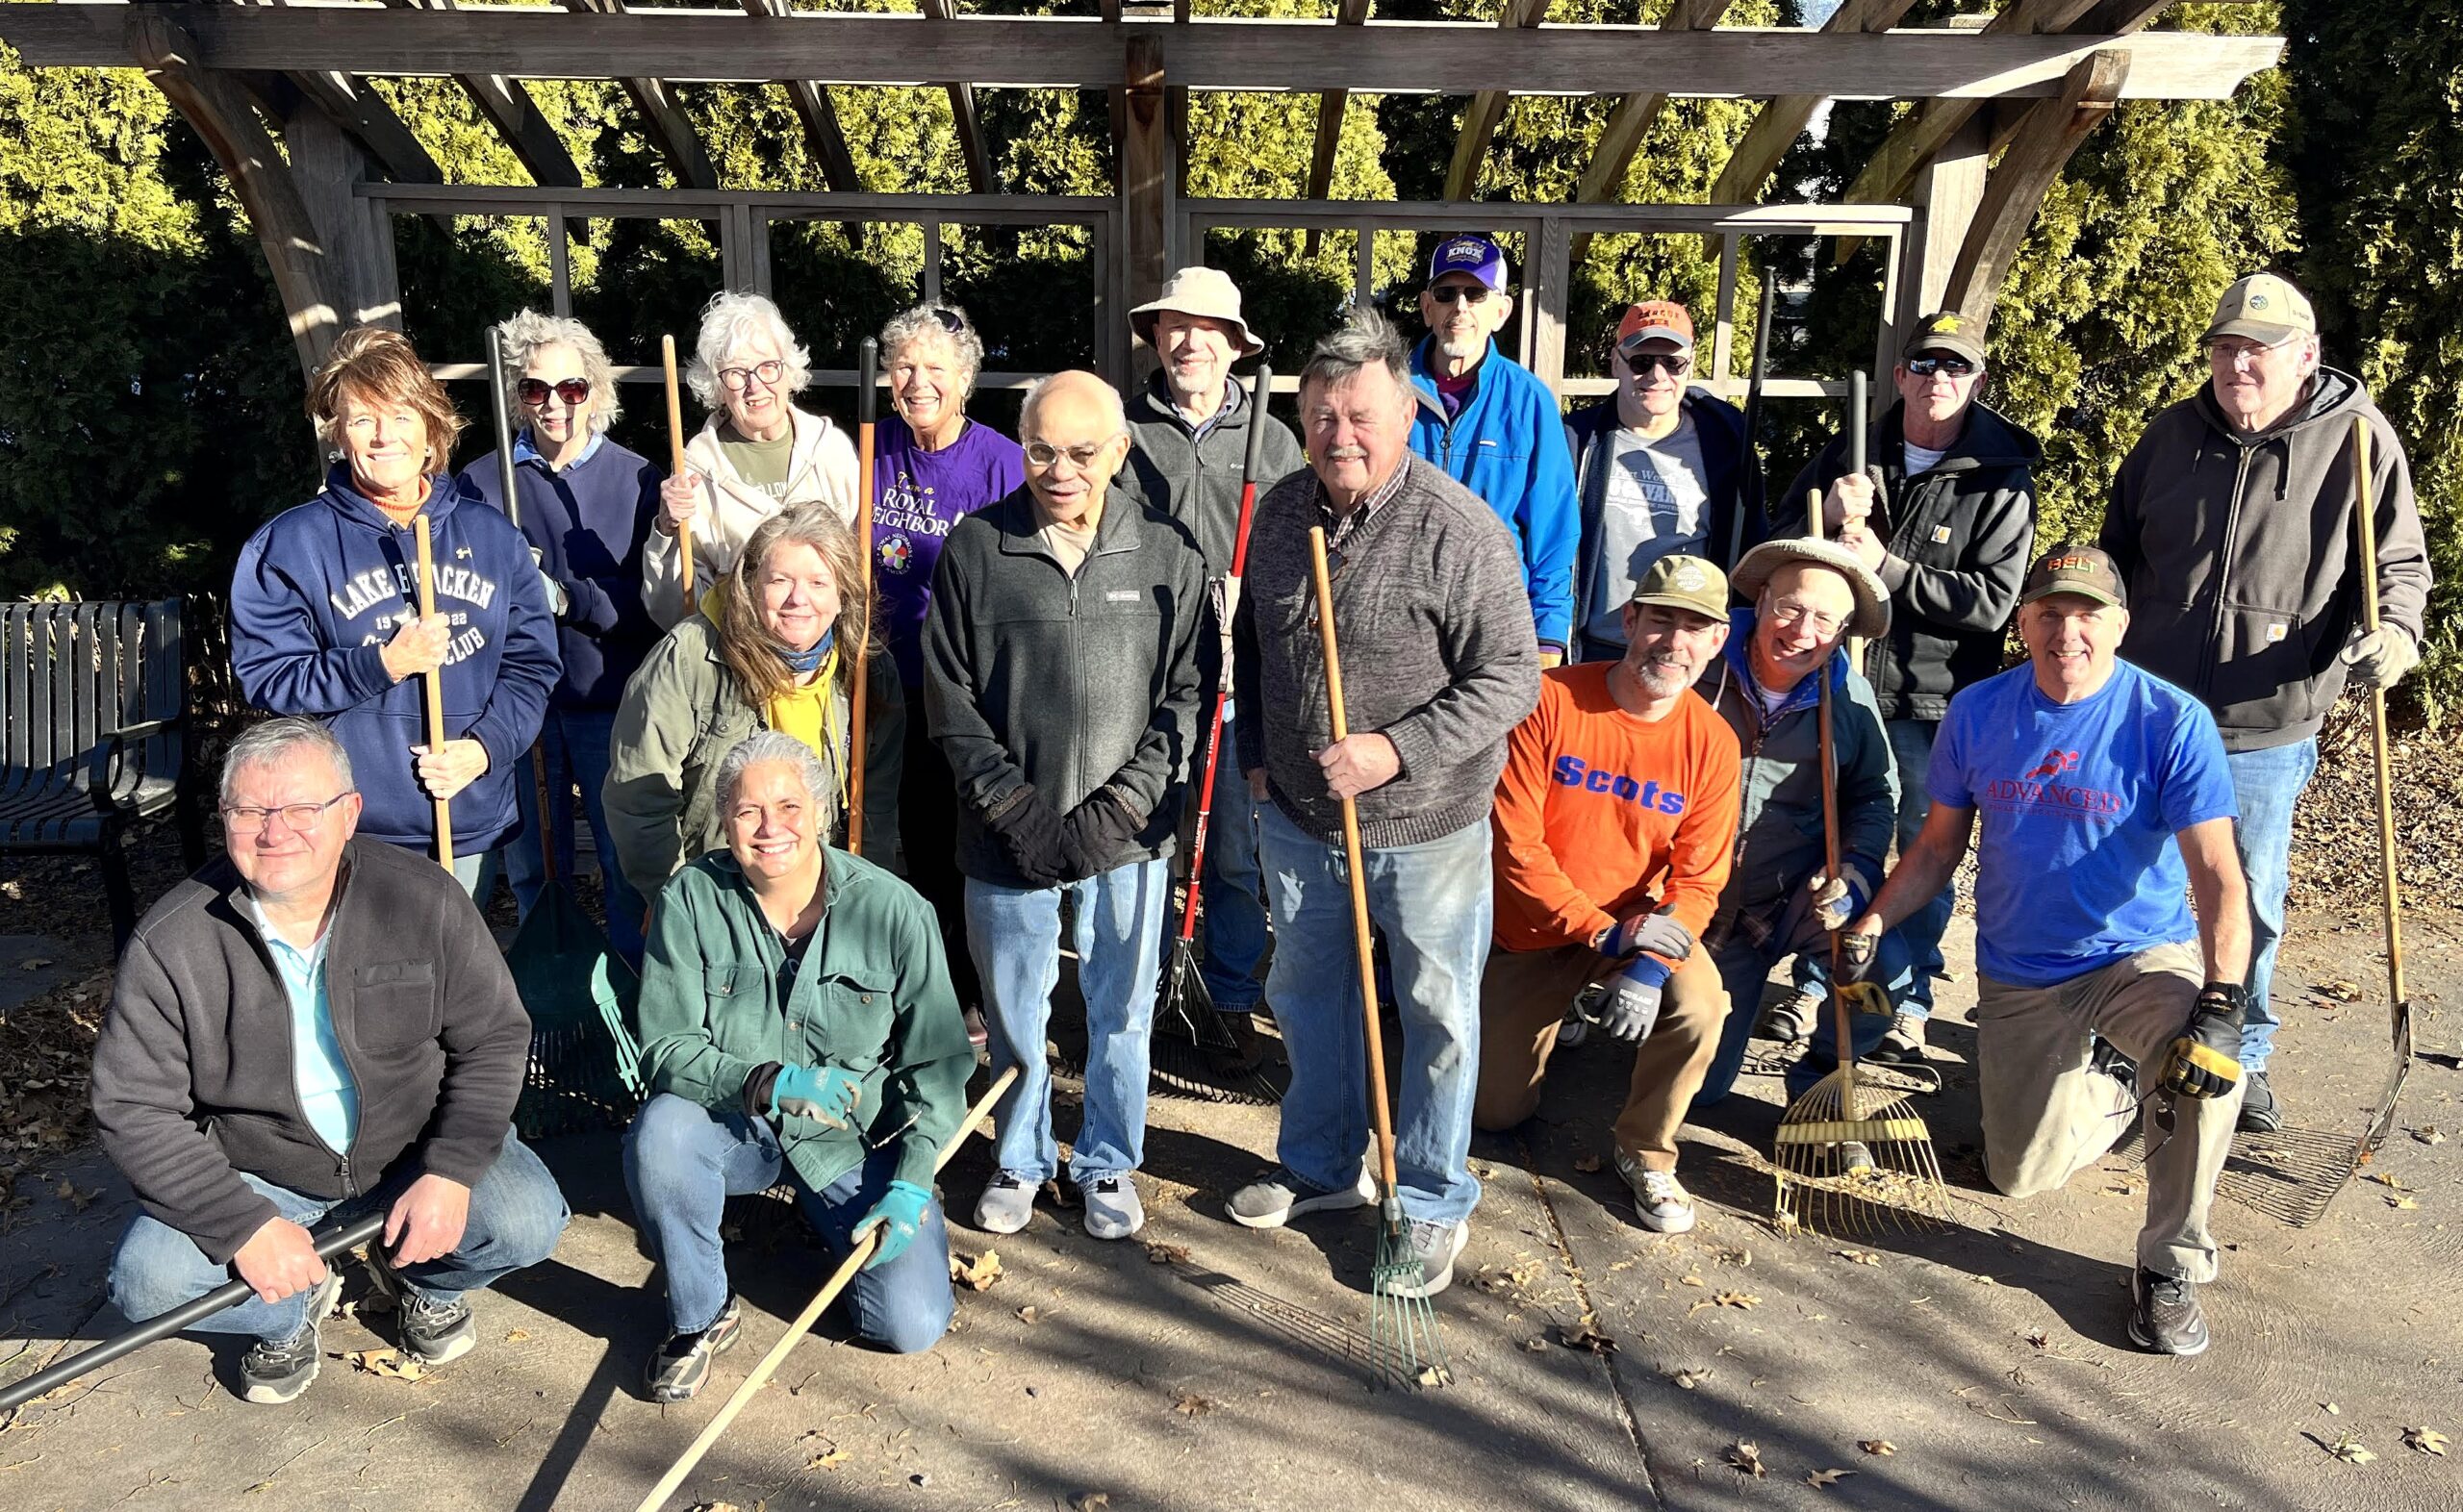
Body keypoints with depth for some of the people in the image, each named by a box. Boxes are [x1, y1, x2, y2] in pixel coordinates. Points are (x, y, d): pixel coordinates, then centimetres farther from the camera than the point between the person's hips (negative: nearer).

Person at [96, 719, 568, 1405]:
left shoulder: (423, 898, -15)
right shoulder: (171, 943, -16)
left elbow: (495, 1039, -9)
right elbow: (134, 1110, -12)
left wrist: (450, 1172, -22)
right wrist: (244, 1225, -22)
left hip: (415, 1149, 0)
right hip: (255, 1176, 1)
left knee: (528, 1220, -23)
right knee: (147, 1282, -22)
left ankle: (424, 1278, 14)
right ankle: (292, 1309, 12)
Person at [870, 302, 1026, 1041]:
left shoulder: (1000, 460, -12)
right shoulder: (878, 448, 2)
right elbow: (861, 560, 14)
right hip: (911, 681, 5)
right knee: (921, 838, 16)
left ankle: (978, 995, 23)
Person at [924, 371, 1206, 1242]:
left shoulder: (1167, 554, -2)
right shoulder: (975, 550, -3)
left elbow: (1186, 693, -1)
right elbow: (951, 701, -1)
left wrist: (1125, 801, -10)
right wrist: (1012, 804, -9)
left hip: (1128, 840, 0)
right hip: (1009, 837, 0)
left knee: (1121, 1013, 13)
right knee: (1014, 1014, 15)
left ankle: (1109, 1163, 35)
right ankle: (1020, 1159, 38)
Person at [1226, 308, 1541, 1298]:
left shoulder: (1457, 530, -19)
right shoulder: (1280, 511, 1)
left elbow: (1510, 677, -18)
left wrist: (1397, 750, -26)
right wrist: (1255, 751, 11)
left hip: (1424, 824, -6)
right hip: (1299, 817, 6)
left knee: (1437, 1014, 8)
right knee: (1307, 994, 20)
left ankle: (1433, 1202, 26)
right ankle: (1320, 1165, 41)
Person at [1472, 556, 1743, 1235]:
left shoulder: (1712, 742, -12)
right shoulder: (1551, 701, -19)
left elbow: (1698, 880, -12)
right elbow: (1515, 843, -20)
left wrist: (1650, 966, -29)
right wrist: (1601, 930, -25)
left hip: (1639, 927, 1)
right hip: (1533, 929, -1)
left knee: (1699, 1005, -31)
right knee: (1497, 1111, 6)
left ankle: (1647, 1154, -3)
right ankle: (1542, 1015, 40)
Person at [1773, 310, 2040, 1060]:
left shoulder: (2001, 481, -5)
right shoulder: (1848, 456, 6)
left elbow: (1992, 600, -13)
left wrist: (1889, 569, -20)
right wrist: (1826, 516, -11)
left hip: (1934, 700, -3)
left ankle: (1911, 999, 23)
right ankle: (1816, 980, 29)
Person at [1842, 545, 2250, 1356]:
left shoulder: (2173, 722, -16)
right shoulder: (1977, 712, -5)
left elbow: (2216, 874, -22)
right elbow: (1939, 845, 5)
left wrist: (2221, 1001, -35)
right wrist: (1867, 927, -8)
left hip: (2142, 955, -3)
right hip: (2018, 976, 3)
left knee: (2206, 1066, -35)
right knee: (2021, 1176, 7)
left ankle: (2171, 1266, -11)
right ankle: (2106, 1089, 41)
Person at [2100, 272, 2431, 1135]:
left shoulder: (2358, 441, -5)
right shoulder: (2172, 435, 4)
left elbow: (2401, 564, 1)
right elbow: (2116, 556, 14)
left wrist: (2393, 629, -19)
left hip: (2266, 735, -2)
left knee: (2250, 904, 12)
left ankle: (2242, 1057, 31)